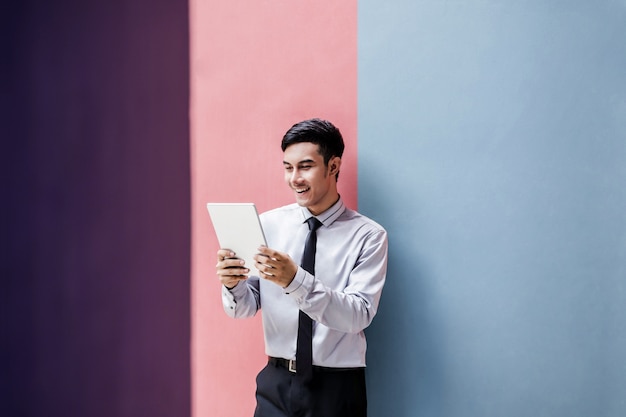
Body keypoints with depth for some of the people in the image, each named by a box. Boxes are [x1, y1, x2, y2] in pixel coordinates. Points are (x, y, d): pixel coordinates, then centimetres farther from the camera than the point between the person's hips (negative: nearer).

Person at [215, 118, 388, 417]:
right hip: (276, 382, 3)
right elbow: (245, 308, 2)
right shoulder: (268, 224, 1)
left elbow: (359, 315, -18)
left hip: (336, 387, -3)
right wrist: (232, 283, -20)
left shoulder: (368, 235, -8)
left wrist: (295, 280, -31)